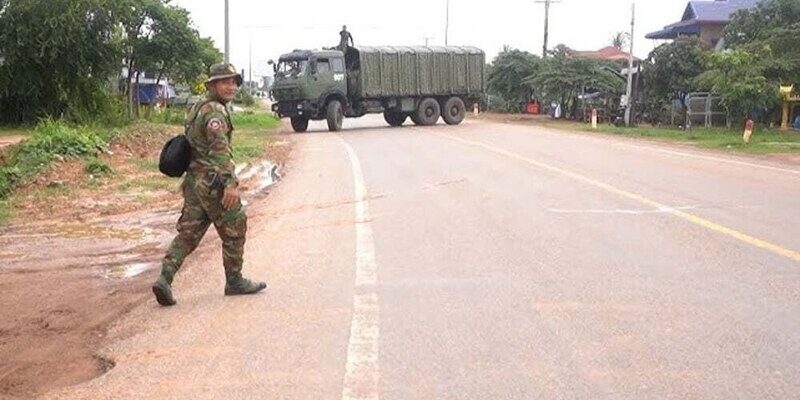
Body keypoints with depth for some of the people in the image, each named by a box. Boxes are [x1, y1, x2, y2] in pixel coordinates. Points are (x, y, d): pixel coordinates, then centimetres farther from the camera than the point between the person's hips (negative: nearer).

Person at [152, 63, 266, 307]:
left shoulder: (198, 108, 18)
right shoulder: (215, 110, -14)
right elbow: (220, 149, -26)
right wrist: (231, 183, -34)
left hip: (194, 181, 9)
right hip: (212, 183, -9)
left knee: (188, 234, 7)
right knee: (234, 230, 7)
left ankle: (165, 279, -4)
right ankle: (234, 281, 18)